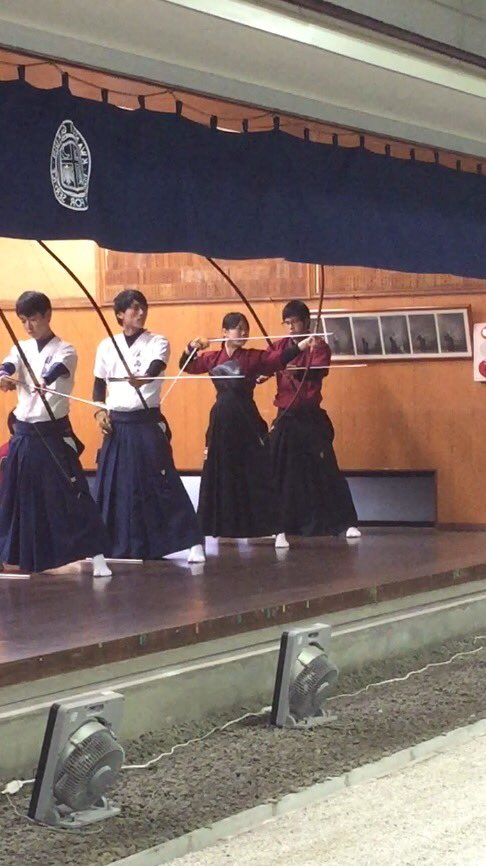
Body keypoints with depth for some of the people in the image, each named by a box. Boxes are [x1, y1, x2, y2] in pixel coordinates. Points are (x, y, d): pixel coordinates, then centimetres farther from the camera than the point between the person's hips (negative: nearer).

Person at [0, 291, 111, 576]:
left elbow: (56, 371, -30)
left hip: (54, 433, -5)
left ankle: (97, 557, -5)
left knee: (73, 494, -8)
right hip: (24, 434, 5)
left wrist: (43, 382, -54)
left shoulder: (65, 351, -6)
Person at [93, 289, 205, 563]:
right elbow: (99, 384, 16)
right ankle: (117, 544, 20)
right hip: (116, 425, 4)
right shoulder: (107, 346, 8)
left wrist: (142, 379, -43)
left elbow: (155, 369, -22)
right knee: (113, 486, 6)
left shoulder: (157, 343, -1)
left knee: (162, 483, -9)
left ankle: (193, 542, -8)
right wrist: (100, 411, -1)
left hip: (147, 422, -4)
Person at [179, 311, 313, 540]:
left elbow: (280, 356, -17)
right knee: (220, 475, 10)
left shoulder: (254, 357, -2)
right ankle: (223, 525, 22)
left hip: (247, 420, -3)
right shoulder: (213, 358, 7)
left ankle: (274, 525, -3)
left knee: (258, 473, -5)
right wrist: (192, 348, 1)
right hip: (221, 420, 3)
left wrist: (302, 346, -33)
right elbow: (186, 365, 19)